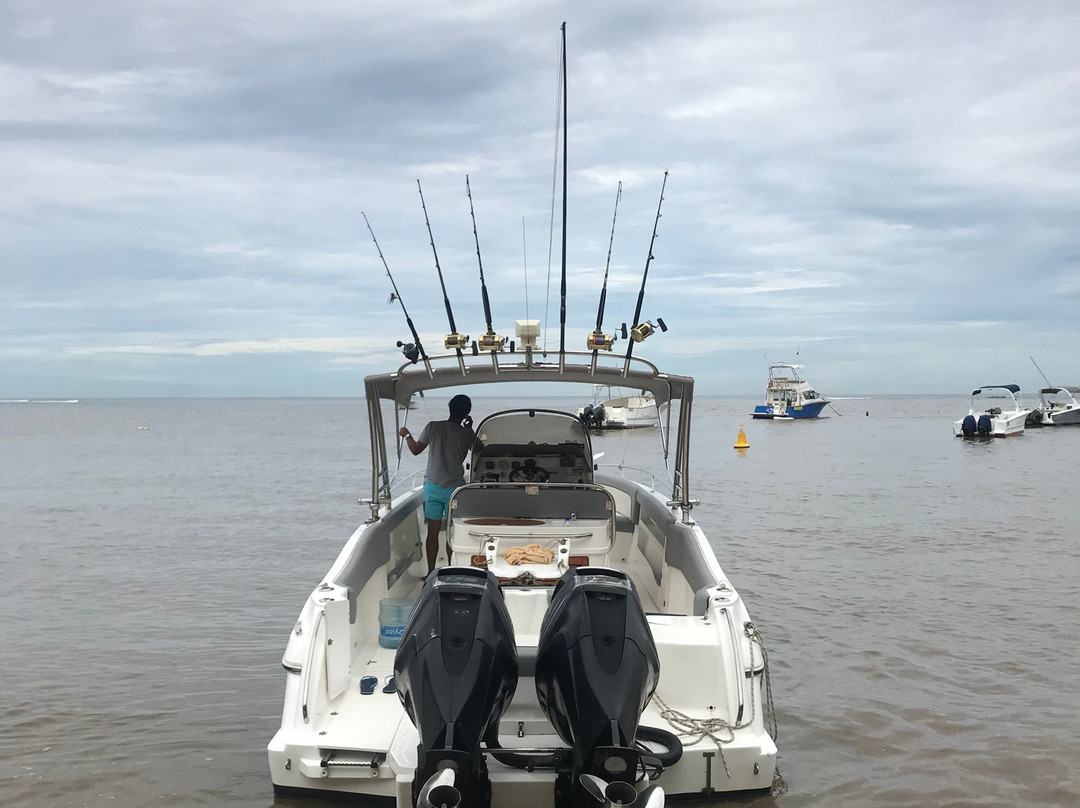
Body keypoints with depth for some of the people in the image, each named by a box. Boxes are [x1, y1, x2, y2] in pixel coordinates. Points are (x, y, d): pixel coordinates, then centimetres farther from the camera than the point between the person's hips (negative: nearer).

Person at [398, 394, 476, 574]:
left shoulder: (433, 427, -4)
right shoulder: (467, 434, -8)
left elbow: (415, 450, 5)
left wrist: (407, 435, 23)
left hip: (432, 486, 2)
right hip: (454, 487, -2)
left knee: (433, 531, 8)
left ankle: (431, 572, 12)